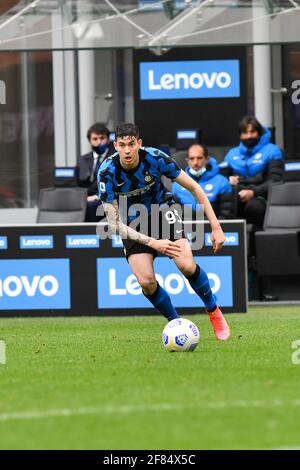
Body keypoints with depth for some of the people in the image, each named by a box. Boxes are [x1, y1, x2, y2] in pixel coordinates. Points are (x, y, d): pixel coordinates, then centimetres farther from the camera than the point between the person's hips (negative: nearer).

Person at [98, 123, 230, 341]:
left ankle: (214, 311, 4)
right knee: (146, 282, -20)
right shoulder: (107, 172, -25)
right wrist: (152, 243, -30)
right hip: (132, 225, 0)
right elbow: (114, 223, -21)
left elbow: (193, 187, -12)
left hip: (162, 213, 0)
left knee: (187, 266, -23)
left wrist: (216, 227, -15)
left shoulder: (155, 158, -24)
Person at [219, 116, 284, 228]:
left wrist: (253, 192, -15)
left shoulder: (271, 151, 11)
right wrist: (228, 180, 0)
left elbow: (275, 180, 0)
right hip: (237, 198, 3)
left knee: (254, 205, -39)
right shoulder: (232, 153, 27)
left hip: (259, 198, -3)